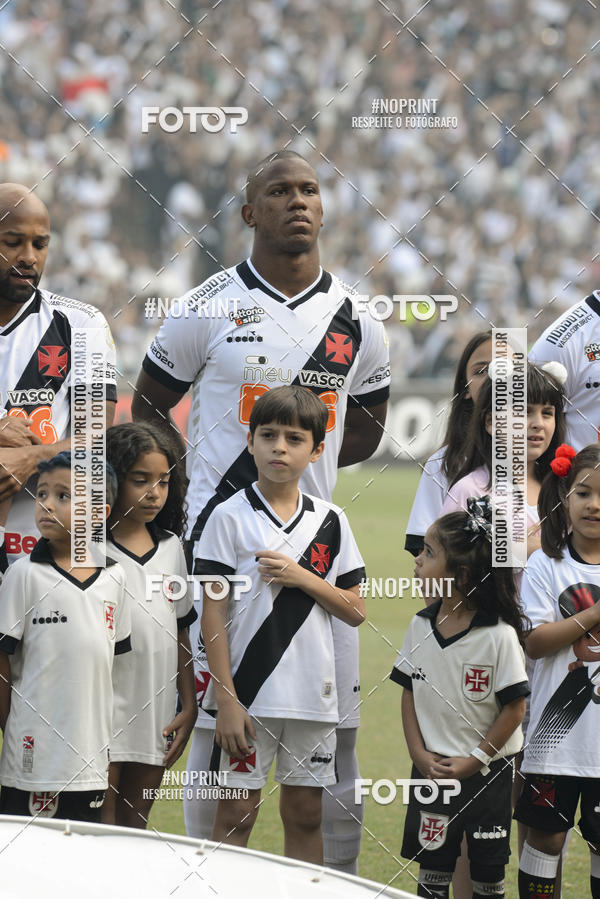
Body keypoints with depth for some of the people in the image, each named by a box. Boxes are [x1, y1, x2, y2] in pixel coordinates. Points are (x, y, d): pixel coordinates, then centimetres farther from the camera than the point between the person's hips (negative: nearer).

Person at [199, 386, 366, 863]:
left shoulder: (331, 521, 8)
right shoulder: (231, 517, -2)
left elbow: (356, 611, 7)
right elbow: (214, 613, -5)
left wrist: (304, 578, -10)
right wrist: (226, 700, -11)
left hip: (313, 693, 3)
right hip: (250, 691, -3)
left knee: (306, 815, 8)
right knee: (237, 813, -3)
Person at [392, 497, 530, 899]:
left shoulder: (499, 636, -17)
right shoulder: (421, 626, -1)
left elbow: (515, 708, -13)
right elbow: (409, 694, 6)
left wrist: (474, 760, -14)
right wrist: (419, 753, -5)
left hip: (488, 773, -4)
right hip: (433, 770, 4)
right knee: (432, 865, 11)